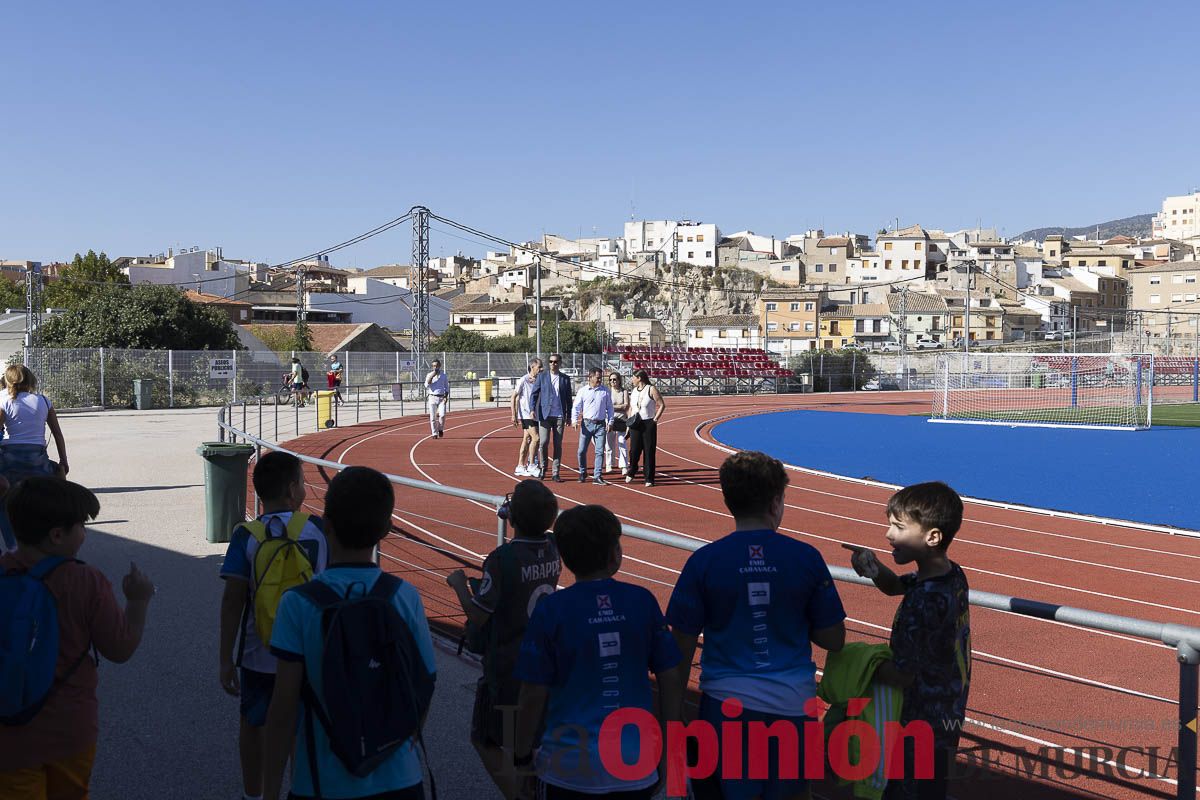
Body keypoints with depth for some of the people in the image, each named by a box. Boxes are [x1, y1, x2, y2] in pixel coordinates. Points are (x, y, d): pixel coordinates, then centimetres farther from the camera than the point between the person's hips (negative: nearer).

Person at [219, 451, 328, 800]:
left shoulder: (246, 536, -10)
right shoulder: (317, 529, -8)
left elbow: (233, 600, -12)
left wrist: (226, 659, -6)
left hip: (258, 654, 0)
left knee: (252, 724, 19)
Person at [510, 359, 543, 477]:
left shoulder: (538, 381, 8)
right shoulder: (523, 381, -10)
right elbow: (514, 397, -7)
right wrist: (514, 415, -11)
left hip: (534, 415, 7)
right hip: (525, 414, -7)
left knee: (527, 440, 9)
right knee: (536, 438, -15)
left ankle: (520, 467, 16)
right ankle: (531, 465, -6)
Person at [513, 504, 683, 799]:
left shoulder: (550, 610, -10)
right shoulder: (642, 600, -5)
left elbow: (533, 695, -7)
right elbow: (671, 680, 1)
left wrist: (523, 760, 6)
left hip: (569, 769, -2)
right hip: (635, 767, 2)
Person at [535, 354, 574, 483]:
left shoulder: (565, 379, 8)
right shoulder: (542, 377, 6)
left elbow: (568, 399, 11)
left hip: (559, 416, 1)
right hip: (545, 415, -1)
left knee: (558, 445, 1)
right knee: (544, 442, -8)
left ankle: (555, 473, 6)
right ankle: (543, 468, 14)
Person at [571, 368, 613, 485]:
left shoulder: (605, 391, 7)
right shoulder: (583, 391, 4)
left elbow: (609, 407, 11)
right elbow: (576, 407, 4)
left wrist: (610, 422, 3)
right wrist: (574, 420, -9)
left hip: (601, 425, 1)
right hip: (587, 424, -1)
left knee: (600, 451, -3)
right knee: (582, 450, 0)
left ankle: (597, 476, 2)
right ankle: (582, 473, 21)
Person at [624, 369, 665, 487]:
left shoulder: (651, 389, -5)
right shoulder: (634, 391, 12)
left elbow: (662, 405, -5)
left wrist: (655, 419, -10)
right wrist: (629, 420, 10)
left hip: (648, 424, -4)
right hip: (635, 424, 4)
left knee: (649, 452, -2)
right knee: (634, 450, -1)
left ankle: (649, 479, 4)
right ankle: (631, 473, 23)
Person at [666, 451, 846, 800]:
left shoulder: (704, 561, -8)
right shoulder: (807, 558, -5)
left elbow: (682, 646, -4)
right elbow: (833, 639, 1)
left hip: (726, 703, -1)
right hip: (792, 702, 1)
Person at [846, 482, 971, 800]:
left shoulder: (923, 602, -30)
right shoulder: (954, 575, -2)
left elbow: (902, 675, -25)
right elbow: (895, 587, 15)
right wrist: (875, 569, -7)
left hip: (921, 726, -9)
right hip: (948, 718, 9)